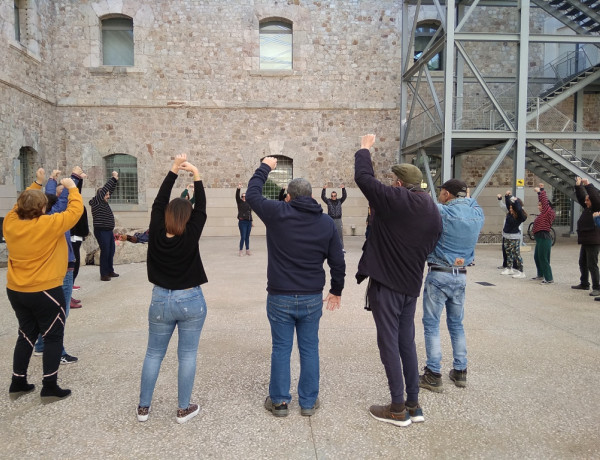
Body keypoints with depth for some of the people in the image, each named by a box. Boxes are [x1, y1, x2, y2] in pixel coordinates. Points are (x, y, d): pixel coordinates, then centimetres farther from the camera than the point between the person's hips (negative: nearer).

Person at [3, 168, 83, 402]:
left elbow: (21, 205, 18)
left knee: (26, 335, 20)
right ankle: (50, 388, 10)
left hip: (16, 291, 7)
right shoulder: (48, 224, -19)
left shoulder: (10, 223, -2)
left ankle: (17, 384, 28)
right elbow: (75, 211, -12)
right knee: (53, 337, 6)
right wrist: (72, 188, 1)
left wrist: (36, 184, 21)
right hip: (45, 292, -6)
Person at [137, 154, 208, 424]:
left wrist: (174, 170, -1)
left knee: (154, 354, 15)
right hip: (191, 301, -2)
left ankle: (143, 407, 25)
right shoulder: (190, 237, -16)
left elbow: (158, 203, -1)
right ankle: (184, 409, 17)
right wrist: (196, 175, -7)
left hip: (161, 300, 3)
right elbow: (201, 209, -8)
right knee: (187, 355, 8)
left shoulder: (156, 234, -9)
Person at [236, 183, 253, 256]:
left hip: (249, 222, 5)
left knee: (247, 237, 11)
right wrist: (238, 189, -32)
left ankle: (247, 250, 18)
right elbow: (237, 196, -16)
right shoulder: (240, 202, 2)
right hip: (242, 222, -5)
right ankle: (241, 250, 4)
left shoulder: (249, 204, 15)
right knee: (243, 237, -6)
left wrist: (251, 222, 22)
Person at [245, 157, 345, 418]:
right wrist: (337, 290, 18)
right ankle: (308, 402, 24)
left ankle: (279, 401, 23)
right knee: (309, 349, 13)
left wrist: (265, 168, 21)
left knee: (281, 349, 10)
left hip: (280, 297, -2)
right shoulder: (326, 222, 1)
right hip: (312, 298, 2)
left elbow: (252, 194, 8)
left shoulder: (277, 213, -9)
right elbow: (337, 261, 4)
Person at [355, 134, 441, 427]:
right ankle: (414, 405, 24)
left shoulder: (394, 199, -15)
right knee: (407, 342, 16)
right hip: (411, 285, 7)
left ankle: (398, 409, 12)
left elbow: (363, 177, -9)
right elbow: (429, 247, 13)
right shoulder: (434, 212, 6)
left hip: (385, 283, -7)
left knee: (389, 343, 3)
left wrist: (364, 149, 7)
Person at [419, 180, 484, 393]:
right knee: (456, 324, 18)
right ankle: (460, 371, 25)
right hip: (461, 275, 6)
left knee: (432, 324, 3)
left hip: (439, 274, -6)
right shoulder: (477, 214, 2)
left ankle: (433, 375, 7)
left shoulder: (441, 212, -15)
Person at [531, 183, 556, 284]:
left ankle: (549, 278, -4)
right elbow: (542, 201, 24)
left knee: (543, 259, -9)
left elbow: (545, 201, -18)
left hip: (544, 238, -10)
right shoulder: (543, 214, 15)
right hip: (540, 238, 10)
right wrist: (541, 190, 24)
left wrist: (540, 191, -12)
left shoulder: (547, 213, -8)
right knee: (537, 257, 19)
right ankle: (540, 275, 30)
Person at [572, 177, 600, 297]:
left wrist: (588, 185, -22)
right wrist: (578, 186, 7)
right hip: (585, 241, 9)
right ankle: (584, 284, 29)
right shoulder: (587, 208, 12)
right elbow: (580, 197, 18)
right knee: (583, 263, 17)